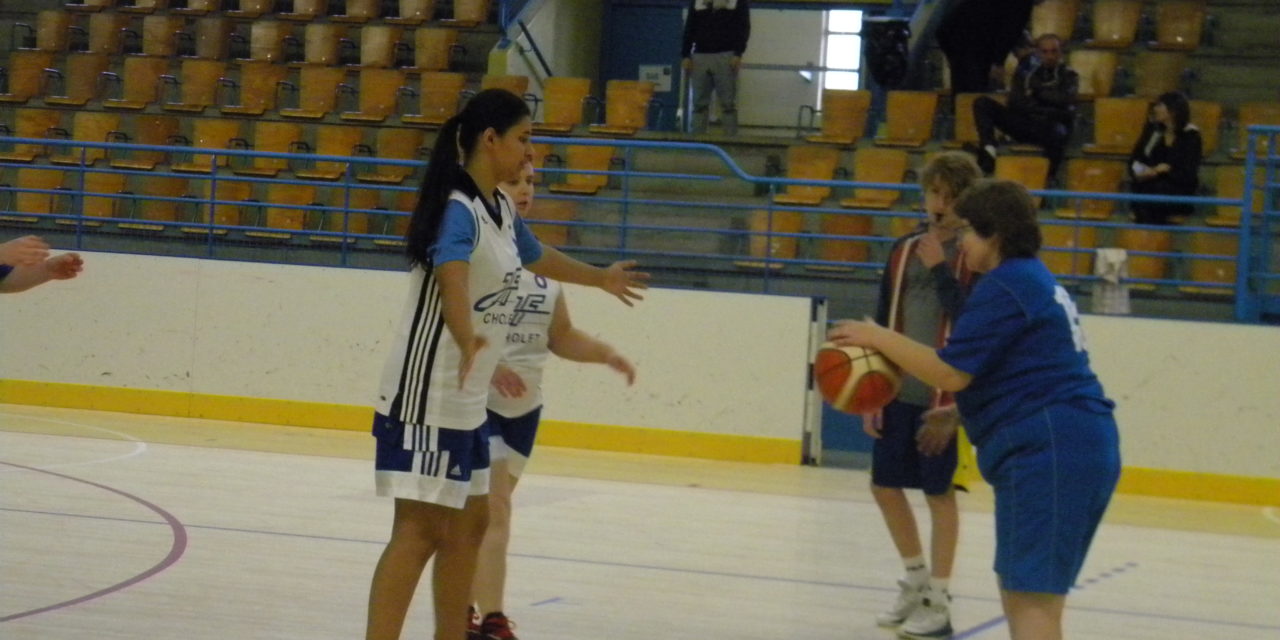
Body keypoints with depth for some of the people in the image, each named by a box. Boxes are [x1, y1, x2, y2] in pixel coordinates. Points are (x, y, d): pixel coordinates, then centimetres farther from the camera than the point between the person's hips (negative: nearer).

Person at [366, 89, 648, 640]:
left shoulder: (501, 210, 11)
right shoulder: (458, 210, -19)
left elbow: (537, 257, 33)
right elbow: (450, 274, -40)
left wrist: (602, 278, 48)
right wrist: (468, 341, -59)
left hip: (467, 400, 10)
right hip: (426, 394, -10)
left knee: (469, 522, 17)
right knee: (420, 528, -14)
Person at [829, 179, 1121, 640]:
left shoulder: (1004, 286, -11)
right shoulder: (1036, 282, 21)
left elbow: (951, 372, -15)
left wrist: (880, 338, -5)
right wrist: (963, 412, 26)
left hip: (1050, 452, -11)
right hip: (1068, 448, 11)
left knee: (1032, 600, -13)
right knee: (1018, 590, 17)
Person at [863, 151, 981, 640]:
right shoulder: (904, 250, 7)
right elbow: (883, 323, 11)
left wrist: (941, 270, -20)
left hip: (945, 395, -5)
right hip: (898, 391, 6)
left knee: (939, 493, 0)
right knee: (885, 485, 11)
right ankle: (916, 579, 30)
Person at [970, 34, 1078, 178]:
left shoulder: (1069, 76, 12)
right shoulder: (1026, 74, 15)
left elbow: (1065, 100, -7)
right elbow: (1015, 102, 2)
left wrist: (1036, 89, 0)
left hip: (1050, 128, -3)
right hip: (1025, 125, 3)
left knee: (1058, 132, -43)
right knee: (982, 103, -12)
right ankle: (988, 152, -32)